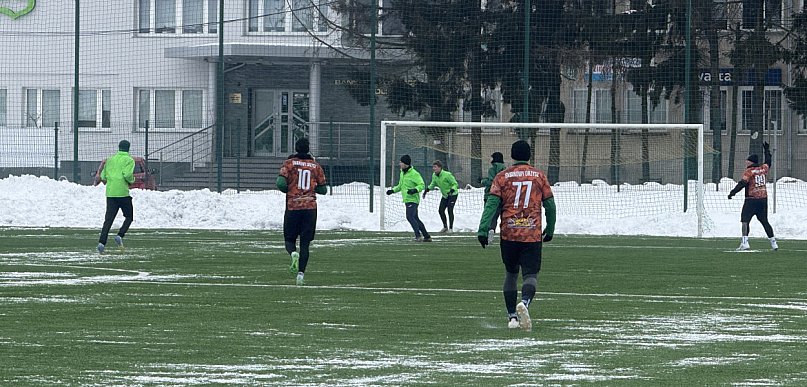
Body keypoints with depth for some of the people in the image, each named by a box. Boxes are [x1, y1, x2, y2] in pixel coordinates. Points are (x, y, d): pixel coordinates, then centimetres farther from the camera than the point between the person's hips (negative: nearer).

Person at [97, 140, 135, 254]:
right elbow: (127, 174, -17)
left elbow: (103, 177, 12)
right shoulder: (129, 160, -3)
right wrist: (132, 180, 3)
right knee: (129, 217, 12)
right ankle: (120, 235, -8)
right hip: (123, 192, -5)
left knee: (108, 219, 2)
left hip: (110, 193, 5)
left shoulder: (110, 159, 14)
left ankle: (102, 242, -11)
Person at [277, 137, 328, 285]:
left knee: (289, 239, 10)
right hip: (310, 207, 2)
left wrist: (288, 190, 10)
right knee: (305, 243, 3)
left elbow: (281, 183, -11)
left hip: (293, 206, -2)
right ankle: (301, 272, -8)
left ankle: (293, 253, -23)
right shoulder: (315, 166, 7)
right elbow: (323, 189, 10)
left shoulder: (289, 163, 0)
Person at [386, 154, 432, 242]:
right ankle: (427, 236, 19)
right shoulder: (402, 173, 14)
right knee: (415, 219, 13)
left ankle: (418, 235, -23)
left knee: (410, 216, -22)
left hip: (413, 199, -10)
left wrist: (415, 190, -32)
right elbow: (400, 185, 28)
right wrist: (393, 190, 15)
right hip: (407, 200, 10)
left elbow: (422, 185, -16)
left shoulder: (414, 174, -13)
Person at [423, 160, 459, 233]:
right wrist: (427, 189, -2)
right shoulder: (434, 176, -5)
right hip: (445, 196, 7)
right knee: (441, 210, -1)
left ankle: (451, 228, -5)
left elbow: (455, 184, -19)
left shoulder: (447, 175, -25)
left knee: (450, 210, -15)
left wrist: (452, 190, -37)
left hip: (452, 194, -7)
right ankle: (445, 227, 17)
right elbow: (432, 184, 13)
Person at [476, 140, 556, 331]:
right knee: (530, 274, -3)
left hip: (509, 234, 1)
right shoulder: (539, 176, 5)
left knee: (511, 273, 17)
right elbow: (550, 204, 7)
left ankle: (512, 316, 15)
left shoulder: (502, 177, 3)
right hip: (533, 234, -1)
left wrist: (483, 230, -9)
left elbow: (492, 204, -6)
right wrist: (550, 229, 20)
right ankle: (524, 302, -34)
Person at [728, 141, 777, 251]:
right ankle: (773, 243, 16)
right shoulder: (763, 169, 10)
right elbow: (768, 161, 31)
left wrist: (732, 192, -21)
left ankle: (745, 243, -23)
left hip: (752, 199, -7)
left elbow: (742, 183, -18)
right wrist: (767, 150, 46)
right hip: (763, 198, 7)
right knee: (764, 221, 15)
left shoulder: (749, 171, -7)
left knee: (745, 220, -9)